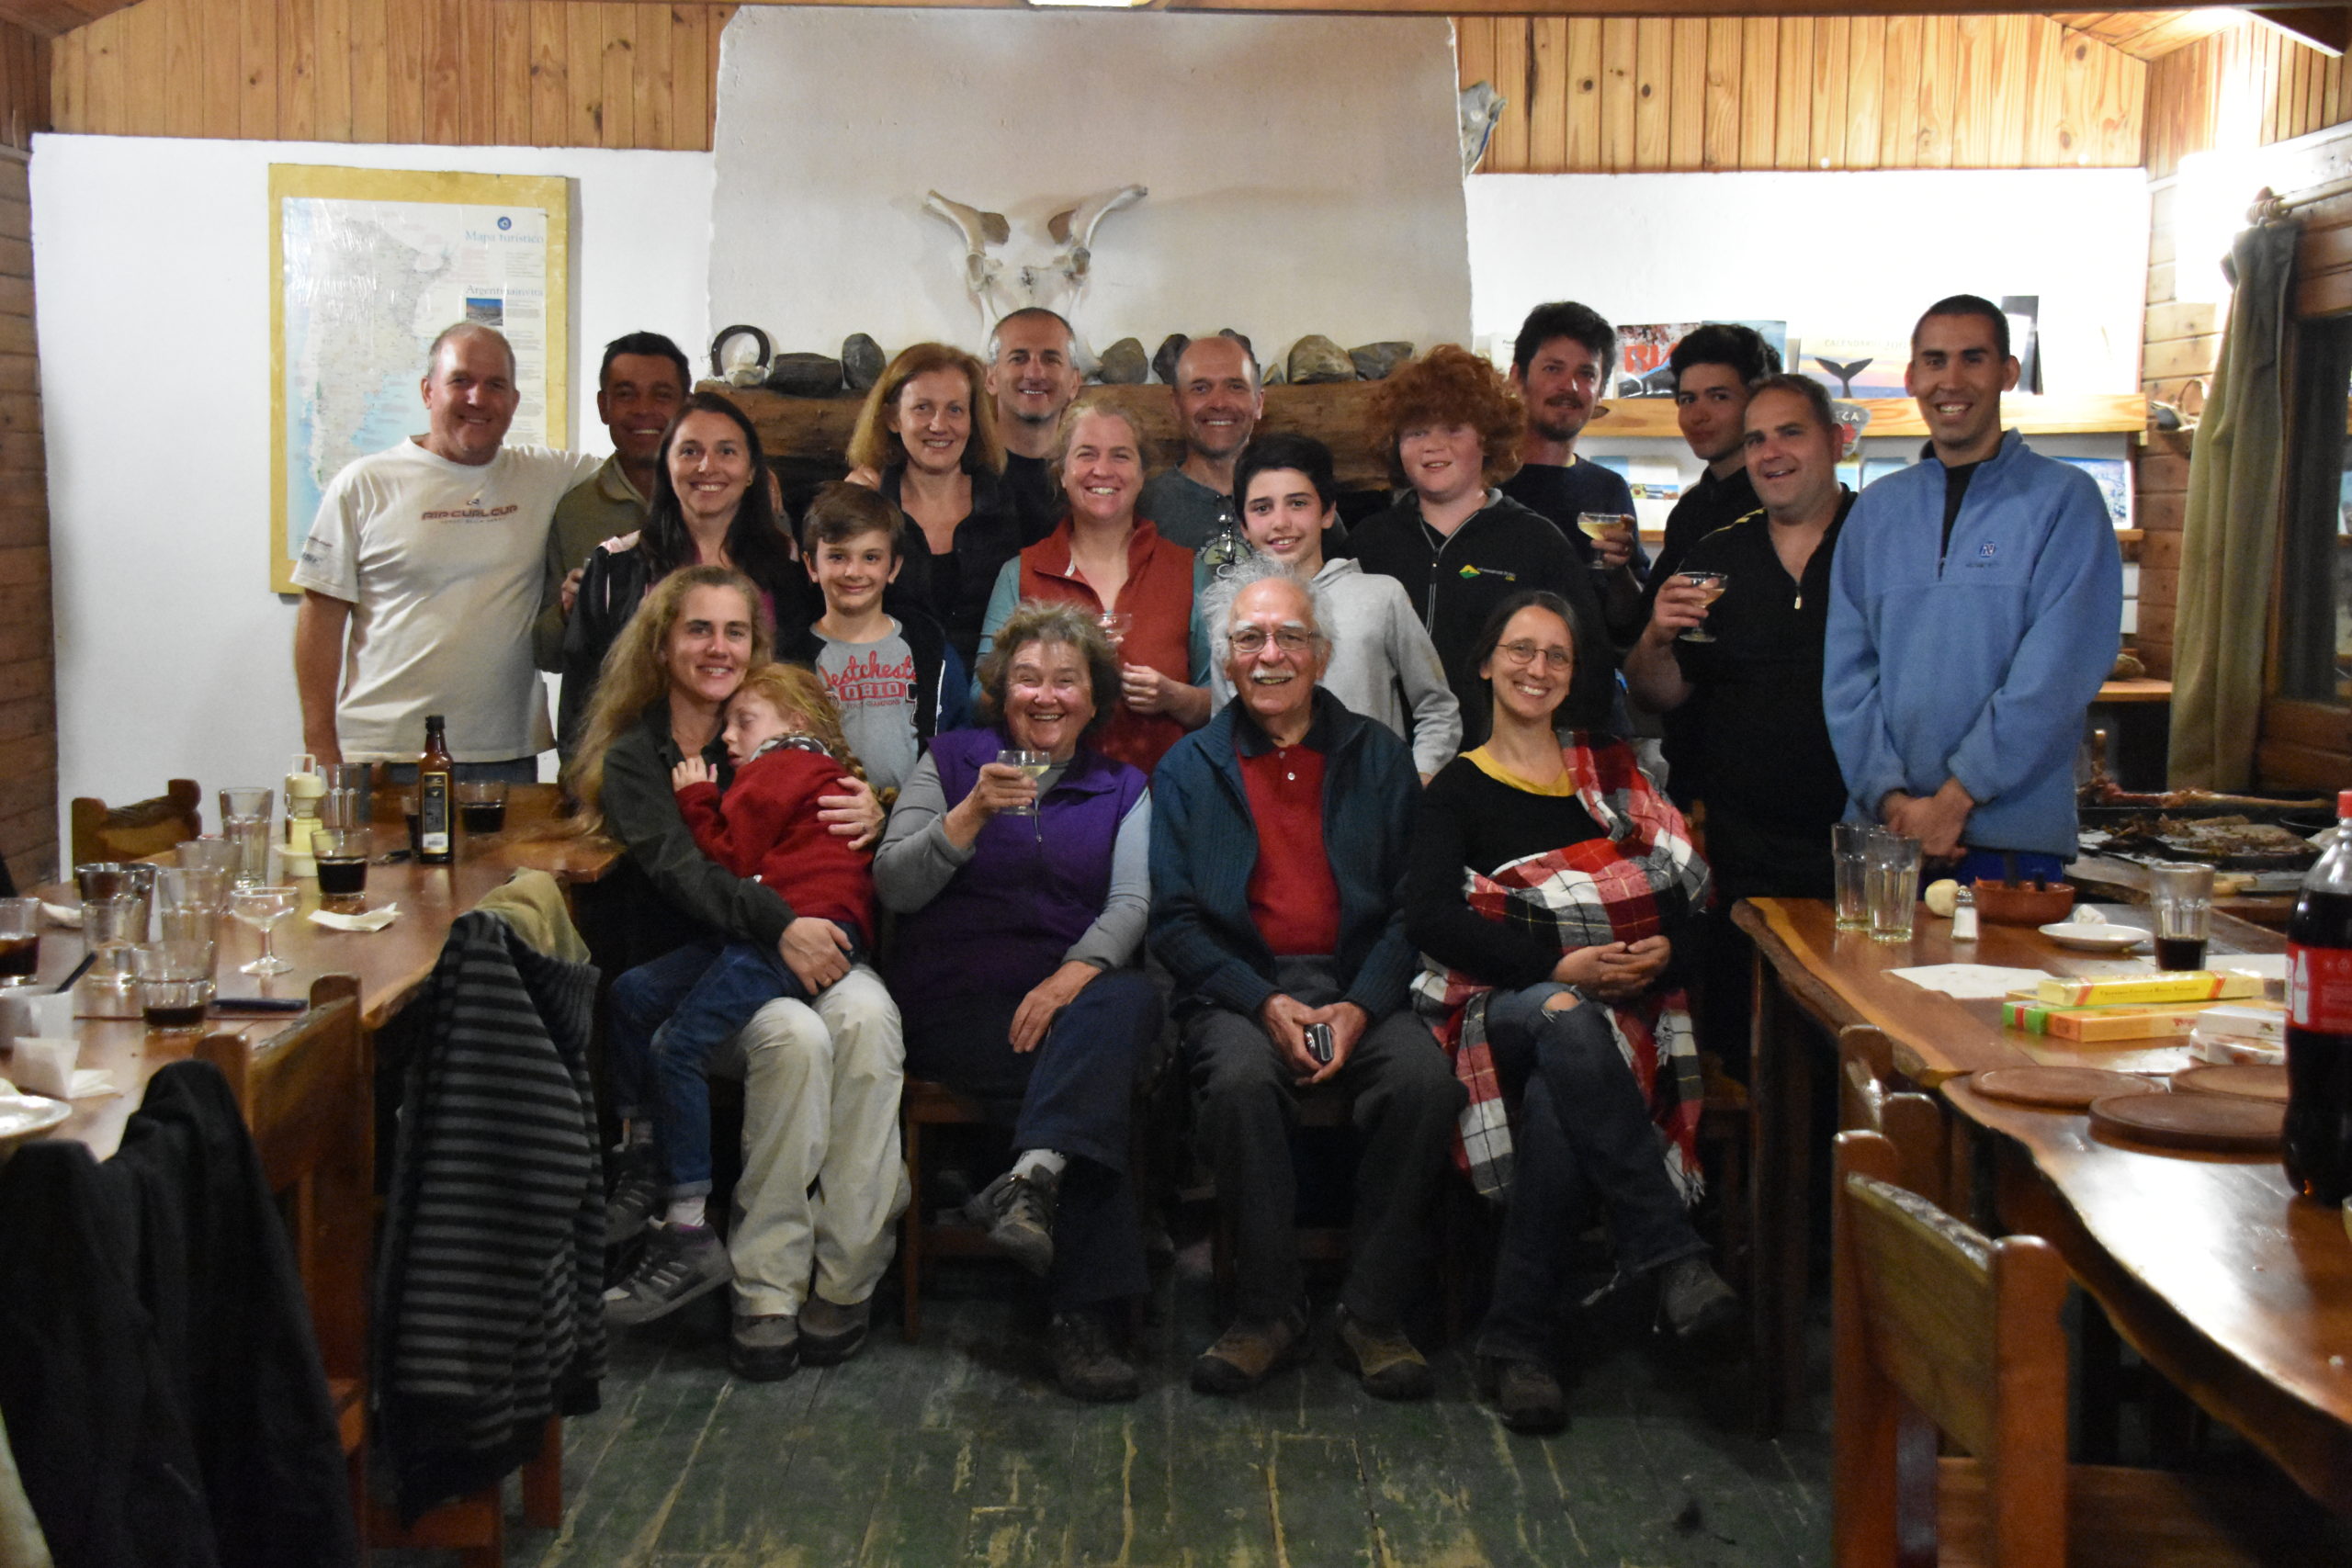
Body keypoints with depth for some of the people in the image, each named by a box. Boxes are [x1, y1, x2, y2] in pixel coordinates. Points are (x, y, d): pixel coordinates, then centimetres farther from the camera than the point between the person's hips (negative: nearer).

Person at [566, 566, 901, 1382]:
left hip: (807, 947, 3)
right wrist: (778, 924, -29)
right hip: (694, 970, -3)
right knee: (792, 1035, -35)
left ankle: (844, 1278, -28)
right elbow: (678, 869, -11)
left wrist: (871, 817, -5)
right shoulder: (634, 757, 9)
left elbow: (828, 857, 21)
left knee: (867, 1015, -32)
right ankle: (767, 1292, -25)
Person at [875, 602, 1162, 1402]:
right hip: (955, 1000, -2)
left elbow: (1132, 902, 3)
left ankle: (1033, 1178, -46)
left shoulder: (1121, 789, 19)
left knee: (1130, 1001, -35)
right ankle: (1083, 1310, -31)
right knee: (1096, 1087, -30)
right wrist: (975, 813, -13)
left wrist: (1074, 975, -16)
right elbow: (895, 885, 2)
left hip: (1073, 995, 2)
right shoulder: (951, 762, 14)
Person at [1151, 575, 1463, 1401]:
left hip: (1360, 984, 1)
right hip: (1240, 988, -1)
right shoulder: (1189, 767, 12)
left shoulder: (1378, 757, 14)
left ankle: (1375, 1313, -15)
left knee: (1425, 1078, -30)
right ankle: (1267, 1310, -17)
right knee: (1242, 1079, -34)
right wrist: (1266, 1004, -12)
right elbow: (1174, 919, 4)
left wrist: (1362, 1007, -11)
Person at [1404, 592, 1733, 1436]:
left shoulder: (1610, 771, 21)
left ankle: (1518, 1341, -28)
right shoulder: (1459, 788, 13)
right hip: (1504, 1007, -1)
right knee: (1567, 1025, -40)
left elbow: (1685, 885, 14)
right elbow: (1429, 918, -4)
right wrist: (1559, 965, -16)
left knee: (1560, 1100, -35)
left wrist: (1663, 947, -10)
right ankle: (1671, 1257, -37)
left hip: (1619, 1005, 2)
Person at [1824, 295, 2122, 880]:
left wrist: (1955, 797, -14)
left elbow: (2056, 673, -10)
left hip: (2012, 835, -3)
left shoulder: (2064, 498, -1)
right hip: (1883, 829, 3)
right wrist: (1889, 796, -9)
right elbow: (1846, 668, 5)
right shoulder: (1877, 508, 12)